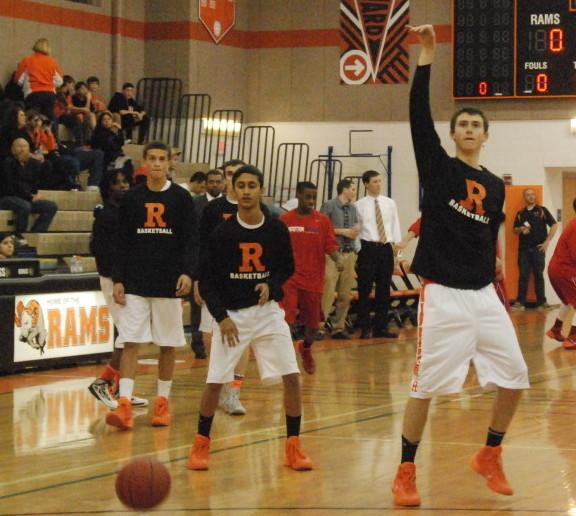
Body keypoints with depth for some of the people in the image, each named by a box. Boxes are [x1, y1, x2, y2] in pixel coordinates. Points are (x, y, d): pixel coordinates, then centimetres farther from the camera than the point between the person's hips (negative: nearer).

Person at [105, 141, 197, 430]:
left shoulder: (181, 198, 1)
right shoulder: (131, 199, 6)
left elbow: (190, 241, -3)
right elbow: (122, 243, 7)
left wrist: (187, 272, -17)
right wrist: (117, 280, 0)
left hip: (169, 284, -1)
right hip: (135, 284, 1)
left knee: (168, 346, 6)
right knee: (129, 343, -7)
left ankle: (162, 402, 18)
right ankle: (124, 406, -11)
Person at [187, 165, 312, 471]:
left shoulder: (276, 230, -3)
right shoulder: (223, 233, -8)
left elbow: (287, 268, 12)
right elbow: (206, 280, -4)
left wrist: (271, 284, -9)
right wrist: (221, 317, -13)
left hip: (268, 311, 1)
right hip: (231, 313, -1)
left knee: (292, 377, -8)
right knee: (214, 382, -4)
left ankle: (293, 447, 4)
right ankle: (201, 444, 15)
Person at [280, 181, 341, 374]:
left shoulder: (323, 221, 2)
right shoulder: (285, 220, 0)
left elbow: (330, 246, -1)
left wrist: (338, 259, -21)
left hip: (313, 280, 2)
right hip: (290, 278, -2)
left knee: (313, 324, 12)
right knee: (286, 321, -16)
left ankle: (306, 349, 41)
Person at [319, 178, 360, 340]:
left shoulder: (353, 208, 16)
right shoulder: (329, 206, -3)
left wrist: (356, 231, 0)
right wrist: (343, 232, -10)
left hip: (349, 253, 7)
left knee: (345, 294, 7)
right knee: (328, 292, -12)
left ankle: (339, 327, 14)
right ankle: (319, 327, -8)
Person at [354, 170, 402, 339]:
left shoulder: (390, 203, 9)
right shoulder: (360, 205, -2)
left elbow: (395, 225, 11)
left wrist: (396, 244, 2)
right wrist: (357, 250, -6)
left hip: (386, 248, 4)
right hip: (368, 248, -4)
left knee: (384, 289, 9)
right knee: (365, 289, -2)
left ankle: (381, 327, 17)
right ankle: (365, 328, 5)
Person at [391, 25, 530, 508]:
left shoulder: (496, 186, 12)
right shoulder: (437, 166, -1)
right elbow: (419, 114, -13)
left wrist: (494, 280, 17)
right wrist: (428, 56, -19)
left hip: (484, 294, 5)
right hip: (443, 294, -5)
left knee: (515, 377, 4)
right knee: (425, 385, -5)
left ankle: (490, 456, 23)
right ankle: (406, 472, 7)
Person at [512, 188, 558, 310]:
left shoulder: (542, 210, 4)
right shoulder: (520, 213, 12)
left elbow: (554, 225, 1)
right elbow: (515, 229, 17)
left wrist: (547, 242, -6)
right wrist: (521, 229, -8)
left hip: (538, 248, -2)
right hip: (523, 249, 2)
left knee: (539, 275, 3)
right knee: (523, 275, 0)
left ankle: (541, 301, 8)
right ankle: (520, 302, 1)